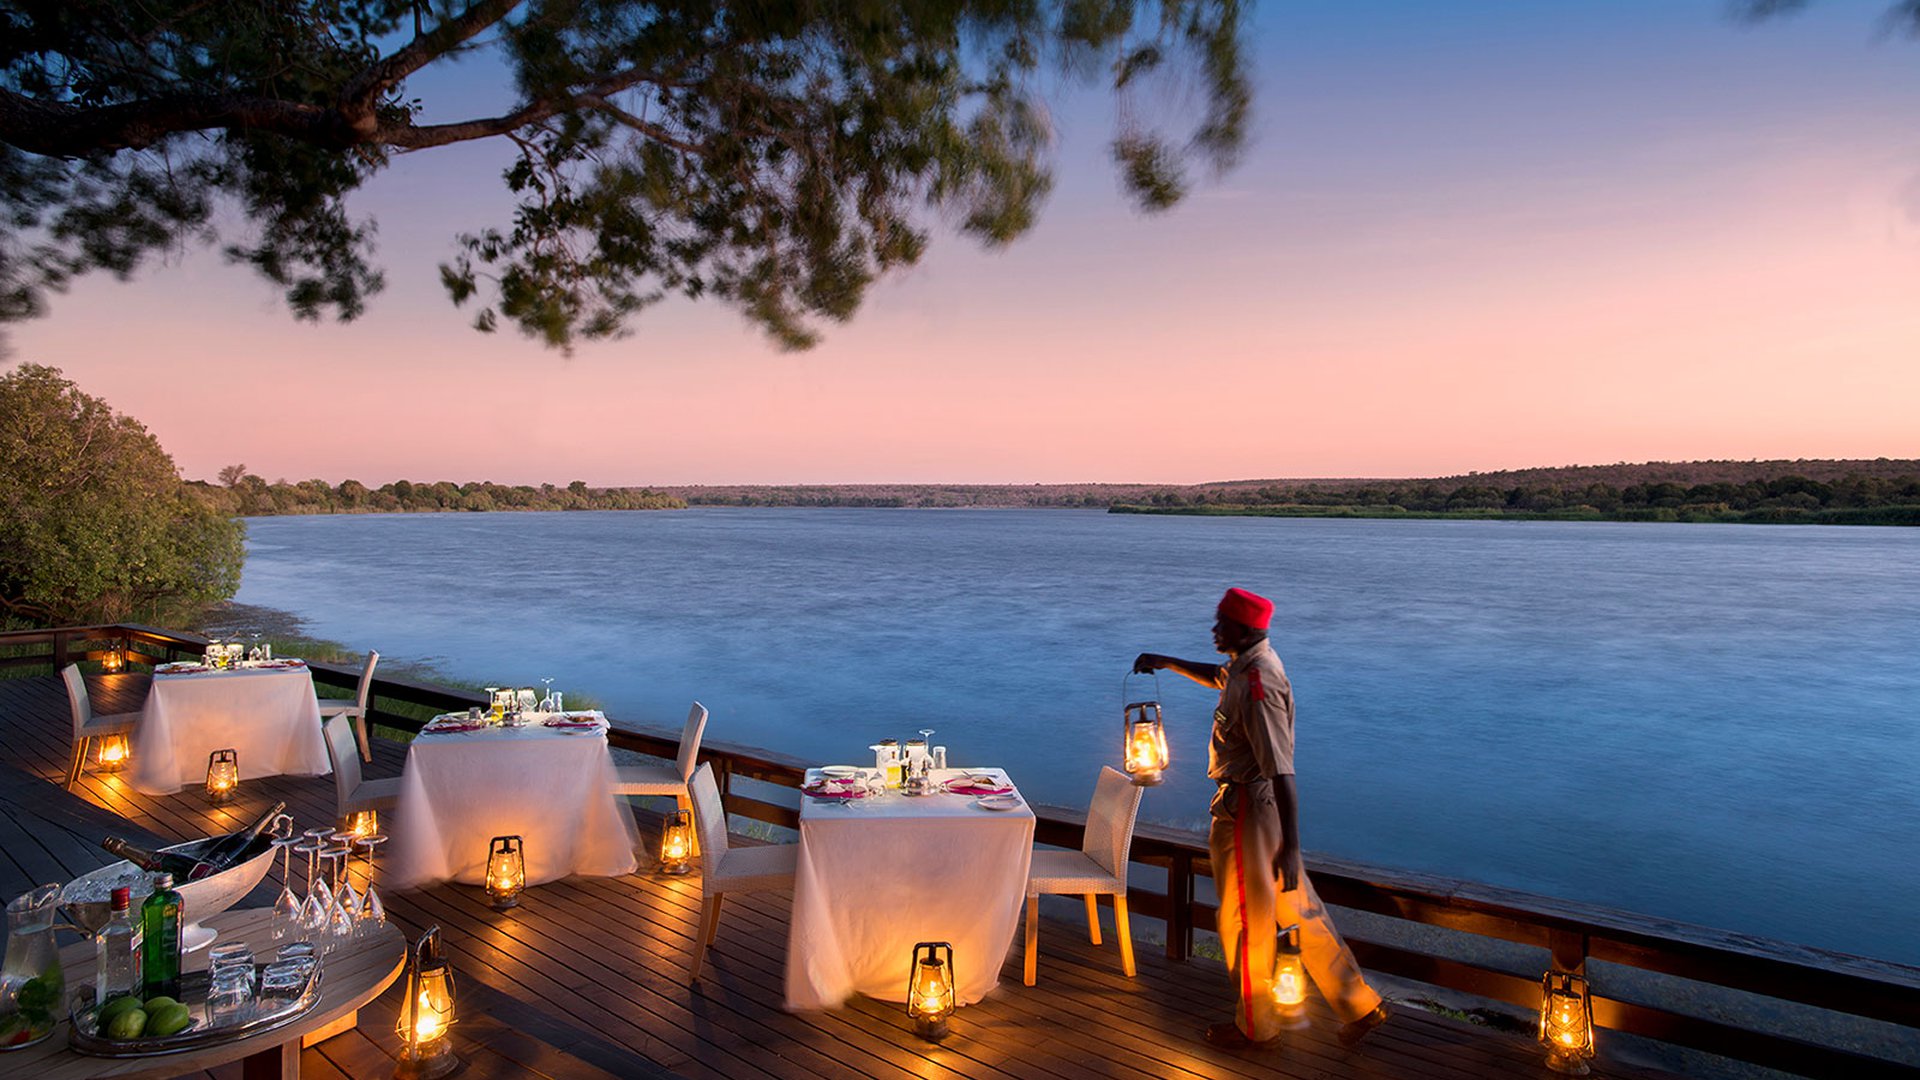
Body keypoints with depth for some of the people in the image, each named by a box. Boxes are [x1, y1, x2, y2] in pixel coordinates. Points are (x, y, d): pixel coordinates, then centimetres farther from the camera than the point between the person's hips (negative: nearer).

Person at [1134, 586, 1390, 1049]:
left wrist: (1290, 847, -29)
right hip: (1256, 802, 10)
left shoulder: (1257, 685, -26)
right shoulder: (1250, 664, 4)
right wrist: (1165, 662, 25)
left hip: (1247, 811, -10)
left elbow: (1282, 771, -29)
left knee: (1245, 923, 8)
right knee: (1299, 910, 18)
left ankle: (1255, 1026, 26)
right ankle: (1359, 1005, 26)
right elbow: (1219, 677, 30)